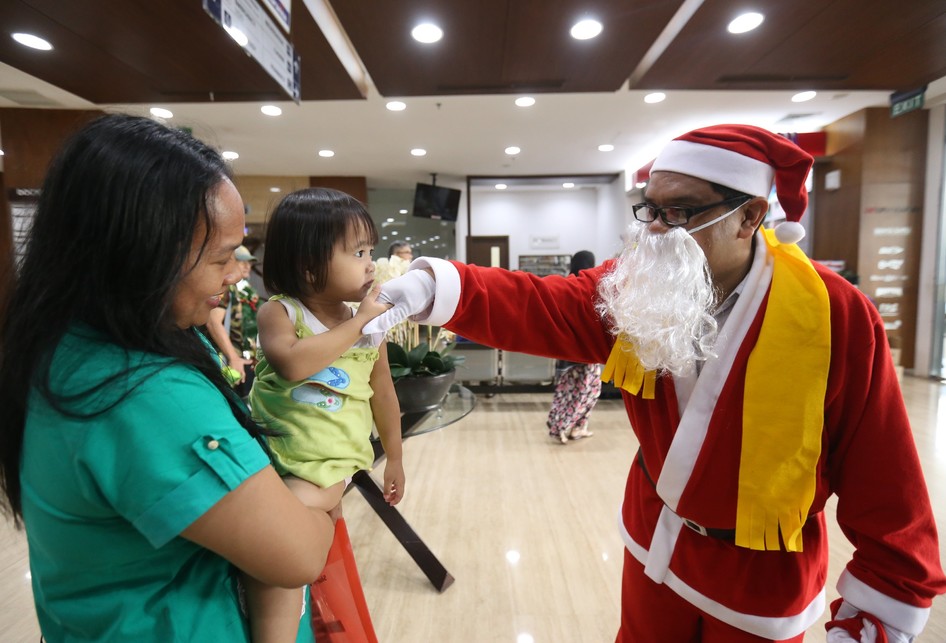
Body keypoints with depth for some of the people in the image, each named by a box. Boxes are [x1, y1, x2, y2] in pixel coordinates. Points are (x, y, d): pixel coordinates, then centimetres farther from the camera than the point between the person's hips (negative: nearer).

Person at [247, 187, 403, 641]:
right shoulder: (278, 312, -7)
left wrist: (394, 458, 17)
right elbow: (293, 364, -29)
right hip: (268, 447, 2)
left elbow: (383, 395, 10)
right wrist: (359, 321, -24)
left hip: (328, 459, -1)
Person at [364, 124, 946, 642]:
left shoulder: (837, 316, -23)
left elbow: (884, 480, -15)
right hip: (657, 538, 3)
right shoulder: (632, 289, -14)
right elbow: (531, 306, -25)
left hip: (760, 574, -3)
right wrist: (433, 287, -42)